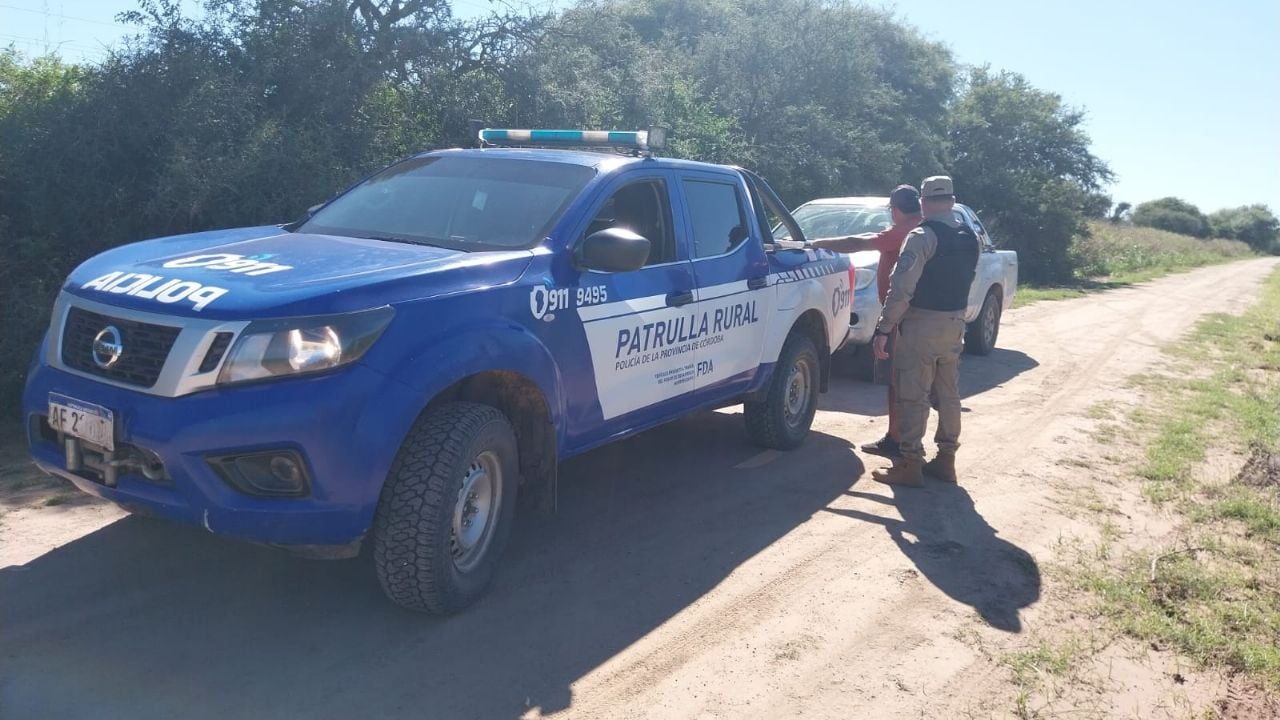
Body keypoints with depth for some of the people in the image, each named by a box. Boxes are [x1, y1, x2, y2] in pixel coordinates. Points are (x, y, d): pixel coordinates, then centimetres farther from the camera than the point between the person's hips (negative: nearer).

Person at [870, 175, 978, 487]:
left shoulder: (923, 236, -14)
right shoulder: (969, 239, 10)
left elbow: (901, 288, -19)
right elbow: (965, 281, 14)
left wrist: (883, 329, -18)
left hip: (922, 323, -7)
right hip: (955, 323, 8)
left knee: (913, 396, -2)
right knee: (949, 394, 14)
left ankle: (911, 464, 0)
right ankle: (945, 459, 22)